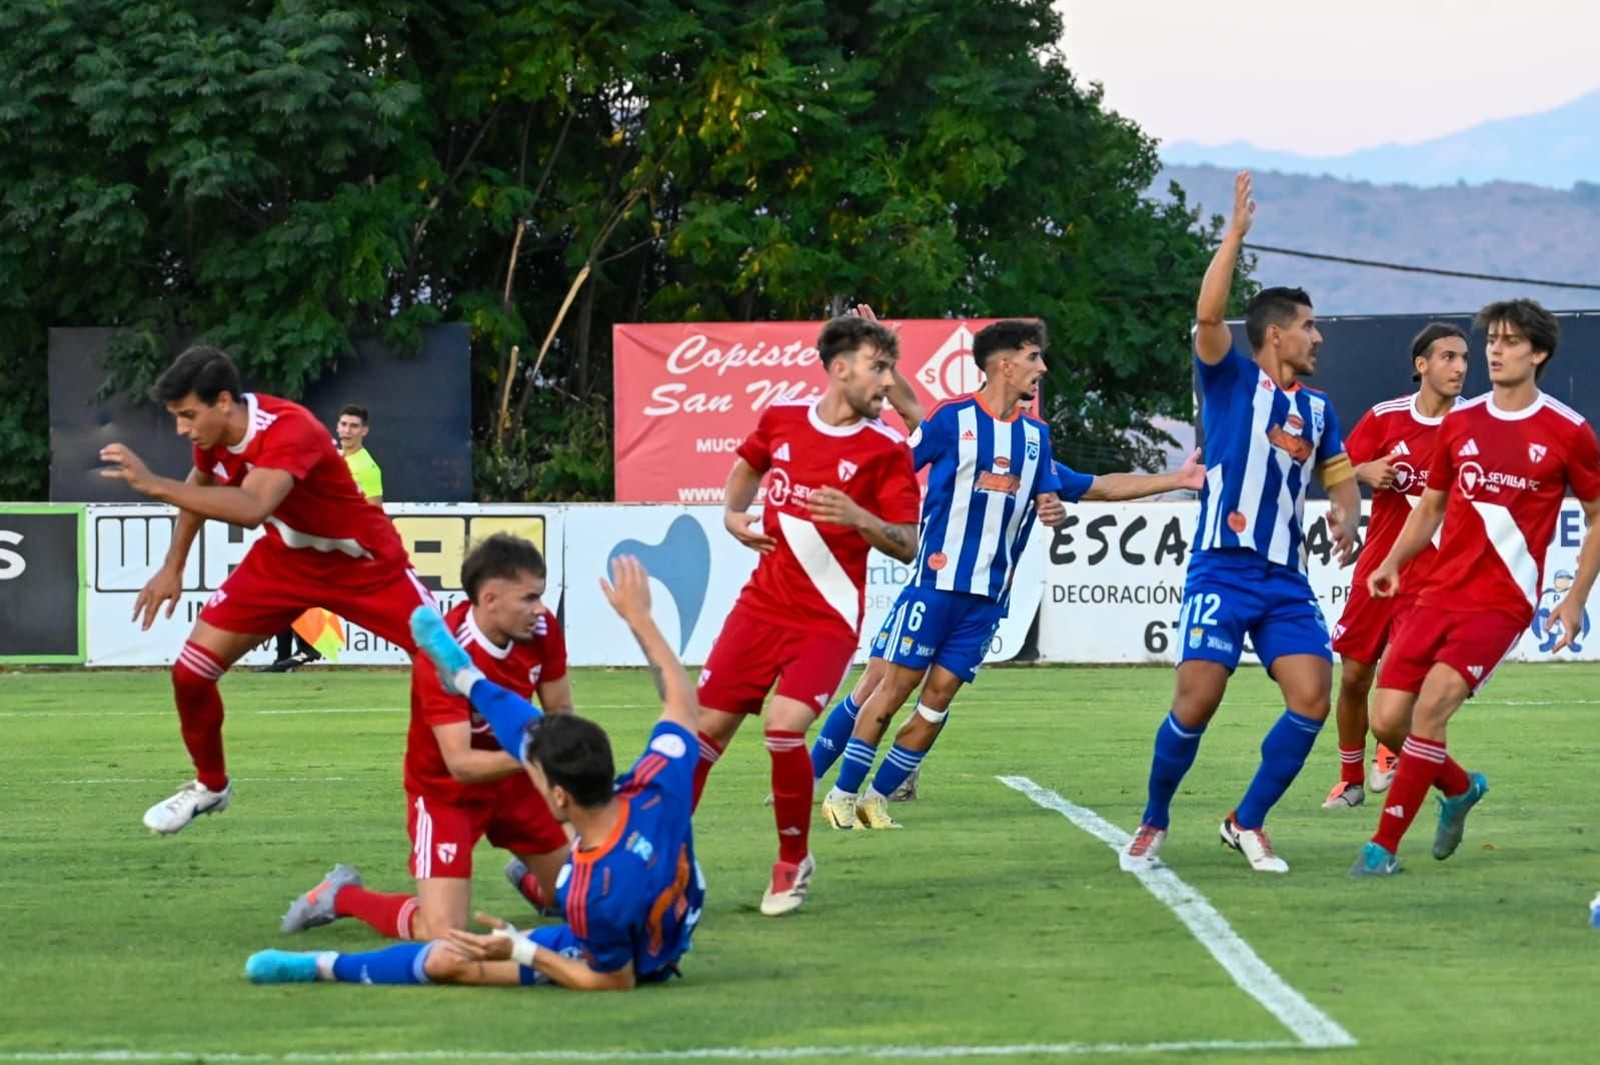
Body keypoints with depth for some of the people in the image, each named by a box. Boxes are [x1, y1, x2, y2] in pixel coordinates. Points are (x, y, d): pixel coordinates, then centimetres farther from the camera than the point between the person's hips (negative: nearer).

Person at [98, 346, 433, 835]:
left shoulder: (289, 430, -35)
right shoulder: (214, 434, -12)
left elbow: (251, 508, -52)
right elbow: (200, 489, 13)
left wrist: (154, 485, -51)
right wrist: (172, 568, 10)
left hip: (363, 564, -6)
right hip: (284, 559, 6)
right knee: (191, 670, -4)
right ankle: (210, 785, 19)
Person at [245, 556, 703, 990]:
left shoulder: (593, 896, -45)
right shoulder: (656, 787, -32)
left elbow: (616, 981, -27)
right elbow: (682, 702, -11)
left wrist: (522, 952, -27)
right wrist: (639, 617, -5)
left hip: (625, 960, -6)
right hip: (673, 919, 6)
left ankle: (327, 967, 29)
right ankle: (465, 678, 41)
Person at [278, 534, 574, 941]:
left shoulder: (542, 628, -15)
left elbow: (560, 713, -2)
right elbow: (460, 763, -35)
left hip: (513, 782, 6)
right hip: (446, 789, -6)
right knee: (441, 933, -18)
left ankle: (527, 878, 44)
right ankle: (343, 896, 11)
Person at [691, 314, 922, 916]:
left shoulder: (887, 449, -8)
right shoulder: (782, 419, 2)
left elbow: (907, 546, -10)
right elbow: (749, 463, 25)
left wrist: (857, 517, -27)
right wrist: (733, 514, 8)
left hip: (828, 618, -4)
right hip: (763, 604, 4)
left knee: (785, 725, -21)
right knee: (708, 725, 2)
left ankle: (794, 861, 2)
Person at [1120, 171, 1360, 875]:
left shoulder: (1316, 407, 16)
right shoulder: (1231, 380, 0)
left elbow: (1340, 473, 27)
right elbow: (1208, 315, -17)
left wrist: (1346, 514, 4)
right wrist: (1237, 231, -19)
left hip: (1287, 578, 5)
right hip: (1223, 570, -5)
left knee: (1312, 697, -9)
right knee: (1197, 699, -11)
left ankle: (1248, 822, 8)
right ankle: (1152, 824, 10)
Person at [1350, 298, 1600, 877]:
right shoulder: (1460, 423, 9)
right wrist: (1393, 562, 2)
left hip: (1503, 601, -5)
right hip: (1439, 591, 5)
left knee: (1430, 706, -22)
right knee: (1387, 719, -3)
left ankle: (1384, 845, -14)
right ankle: (1460, 788, 29)